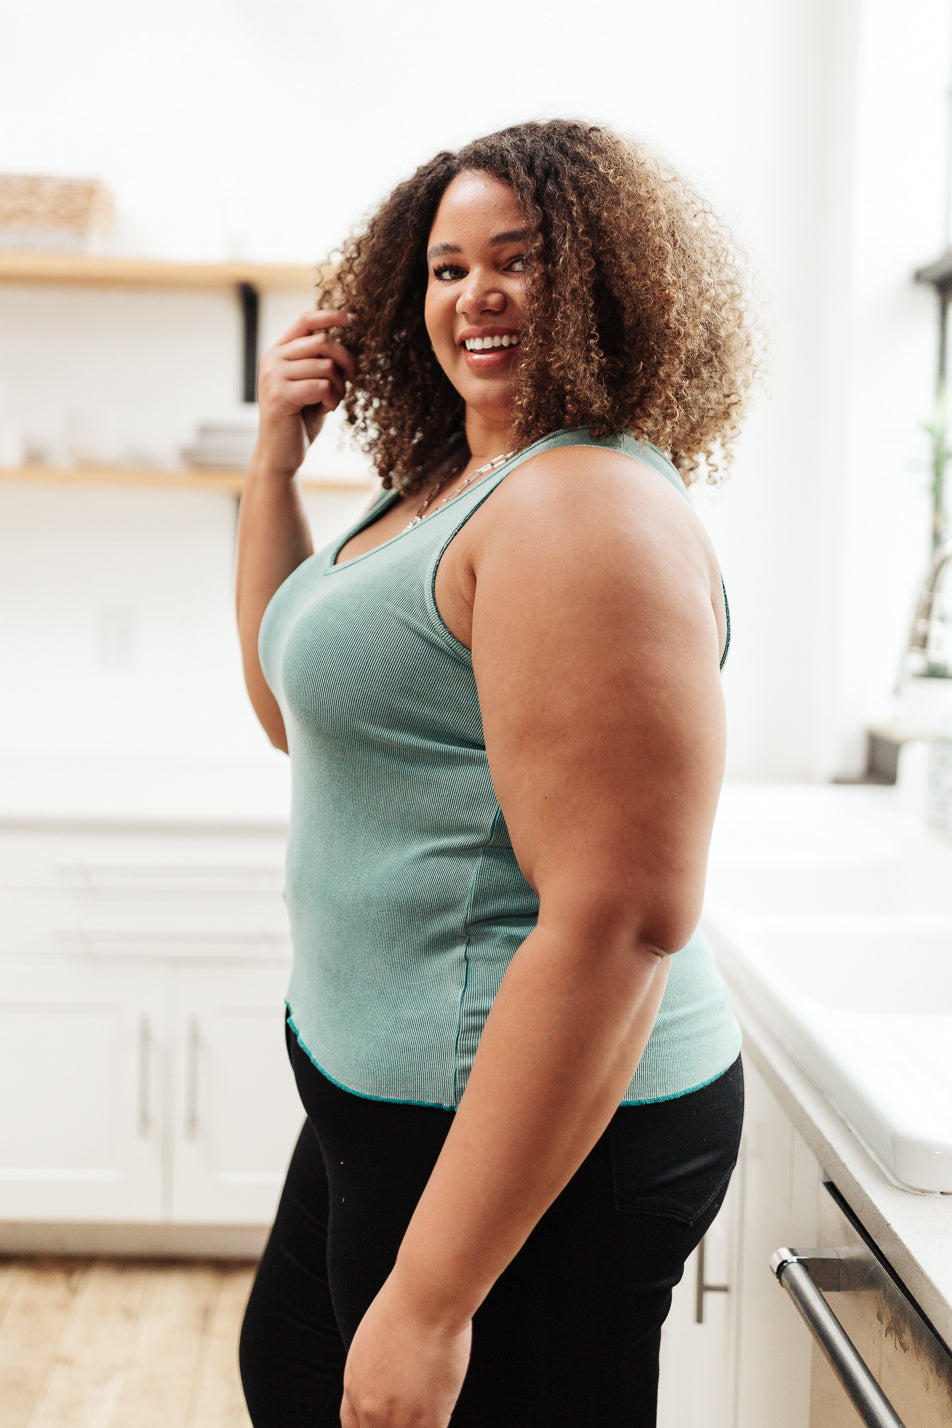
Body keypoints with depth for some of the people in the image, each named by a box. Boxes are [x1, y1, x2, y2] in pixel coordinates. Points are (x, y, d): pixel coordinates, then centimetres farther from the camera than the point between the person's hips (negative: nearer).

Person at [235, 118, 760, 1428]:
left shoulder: (590, 511, -22)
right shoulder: (446, 486, 9)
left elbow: (618, 925, -29)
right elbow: (295, 705, 19)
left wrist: (431, 1300, -26)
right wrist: (276, 455, 7)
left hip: (538, 1134, -10)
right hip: (388, 1092, 10)